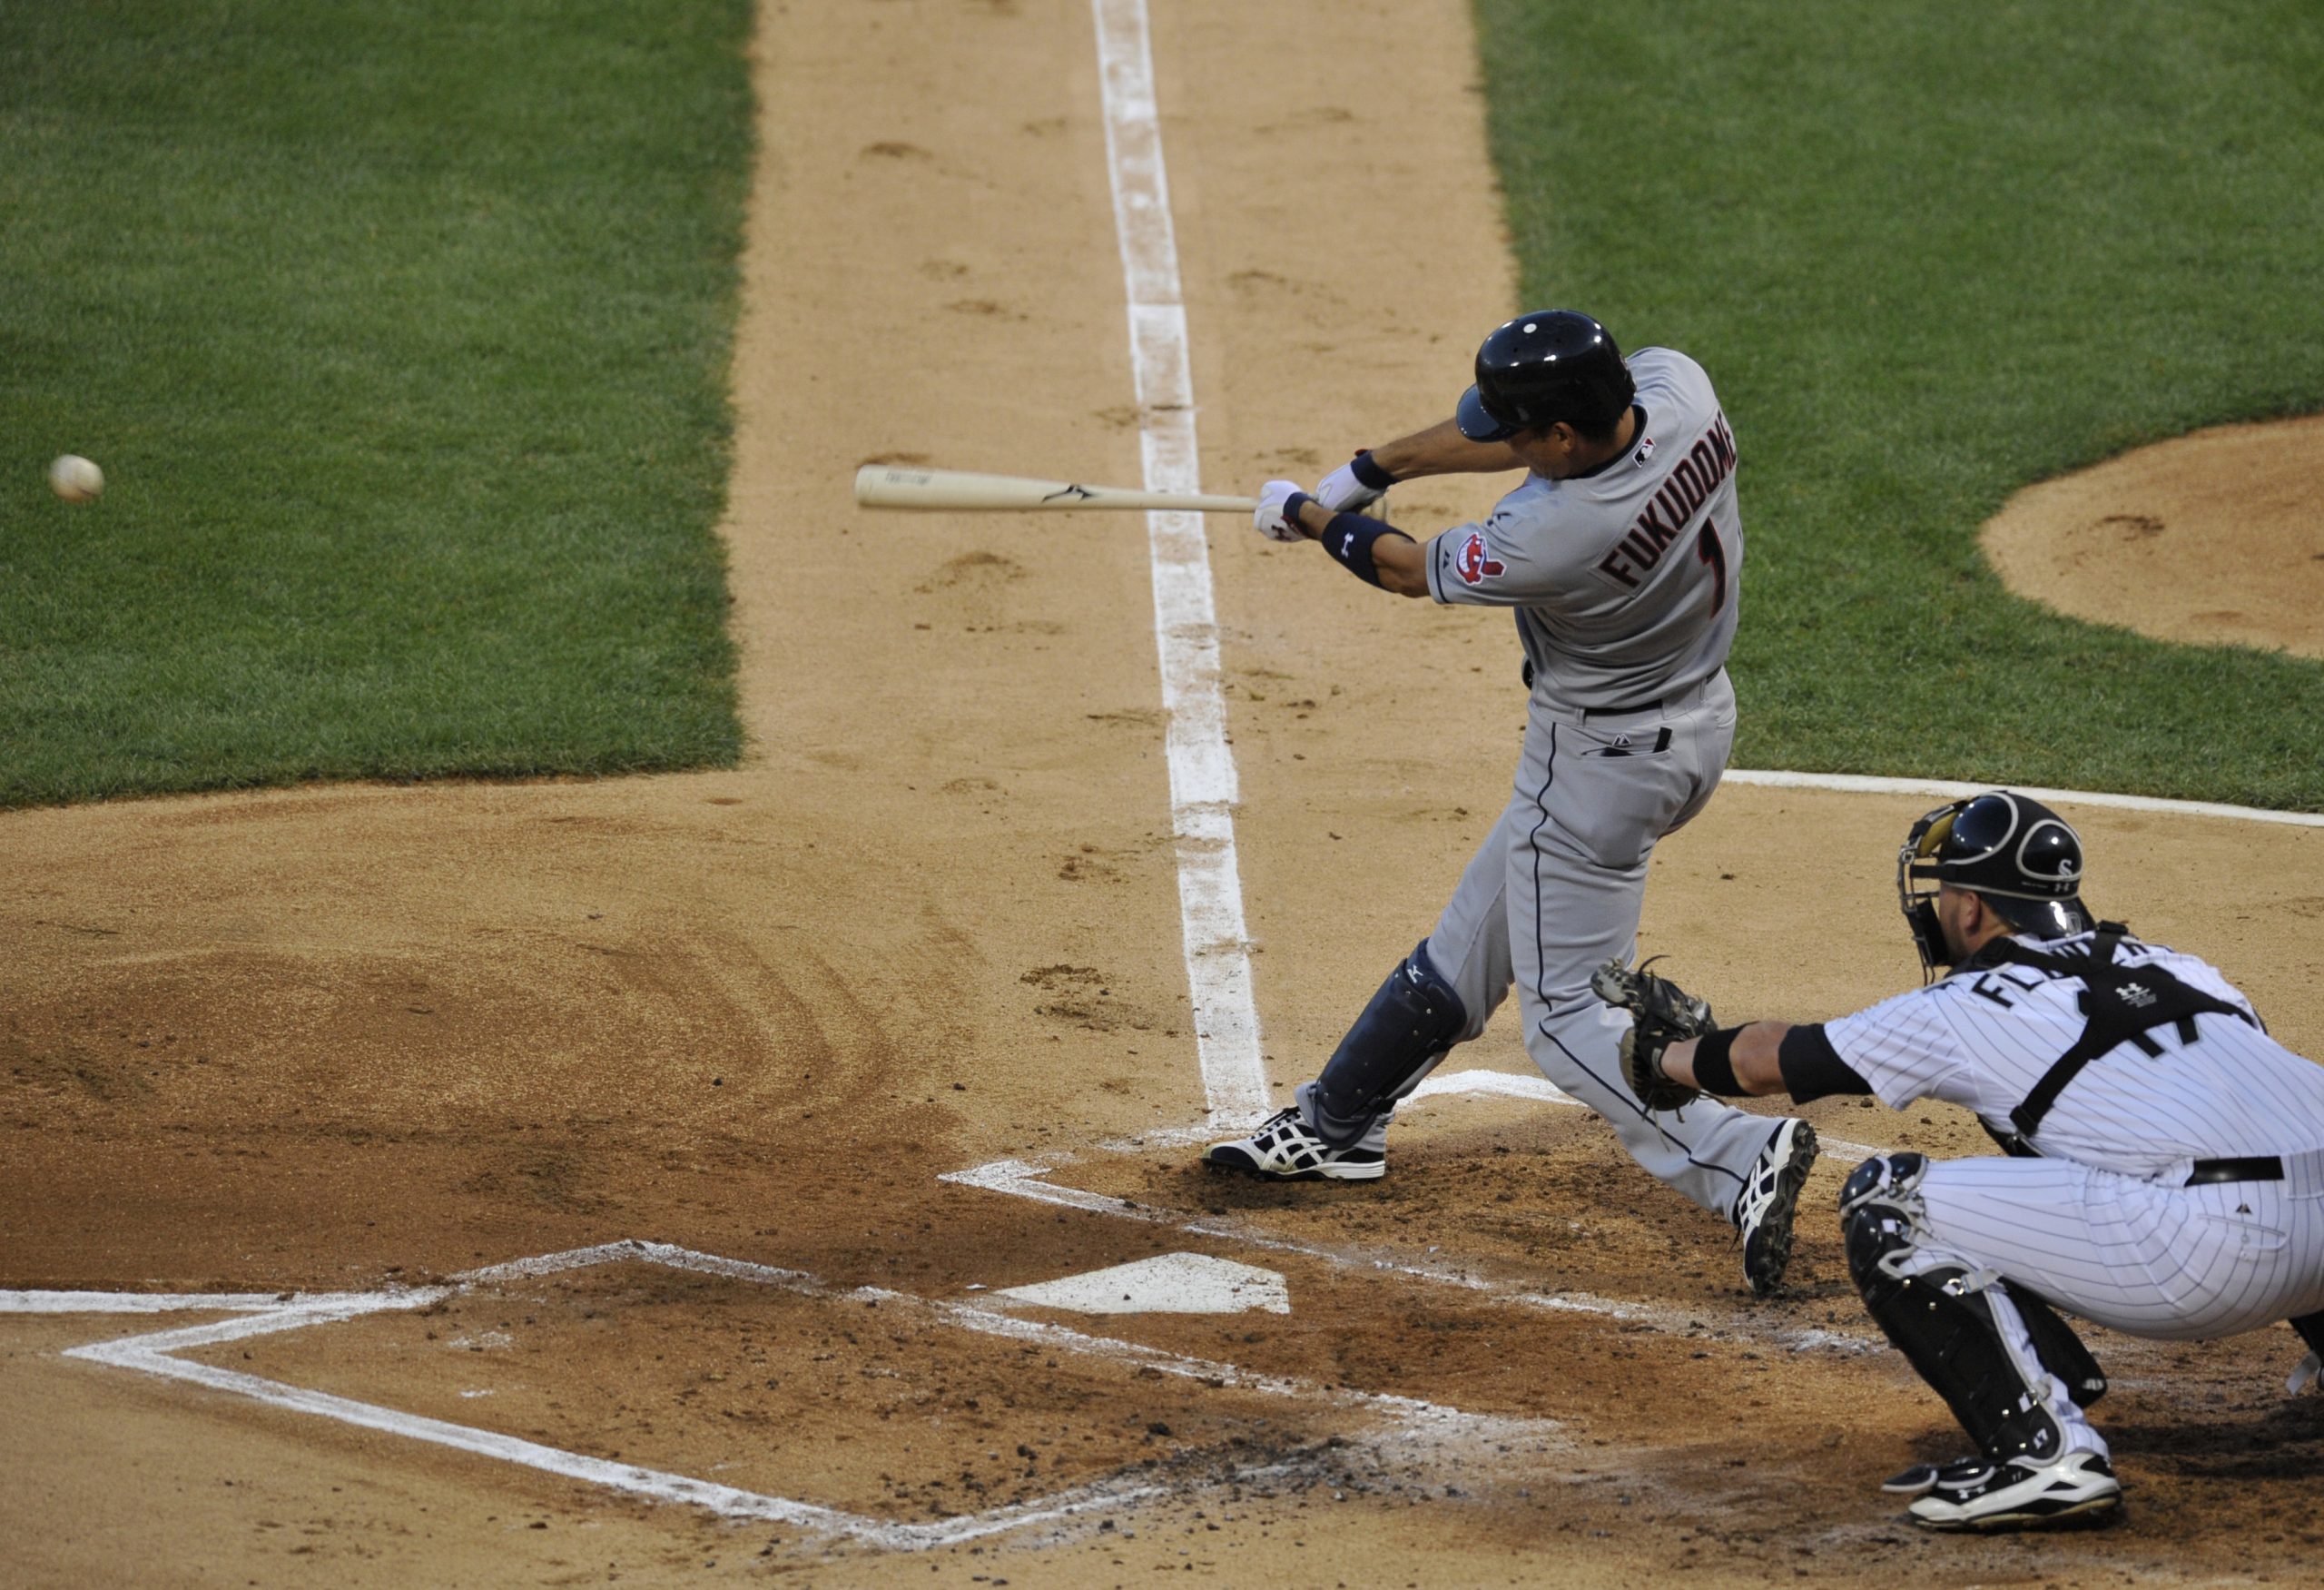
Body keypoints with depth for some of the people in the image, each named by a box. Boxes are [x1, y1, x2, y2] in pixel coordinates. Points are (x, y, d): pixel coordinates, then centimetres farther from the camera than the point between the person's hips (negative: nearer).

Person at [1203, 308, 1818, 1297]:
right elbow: (1514, 437, 4)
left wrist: (1308, 518, 5)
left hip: (1601, 761, -9)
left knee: (1565, 1019, 0)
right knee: (1477, 933, 22)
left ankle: (1737, 1158, -15)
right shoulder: (1675, 384, -16)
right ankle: (1337, 1125, 37)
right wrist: (1372, 469, 6)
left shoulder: (1557, 535, -35)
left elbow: (1408, 570, -13)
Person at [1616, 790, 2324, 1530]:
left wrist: (1661, 1059, 44)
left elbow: (1767, 1058, 26)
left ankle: (2046, 1452, -5)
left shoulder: (1965, 1007, 11)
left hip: (2208, 1255, -7)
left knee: (1886, 1205, 4)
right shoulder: (2176, 967, 26)